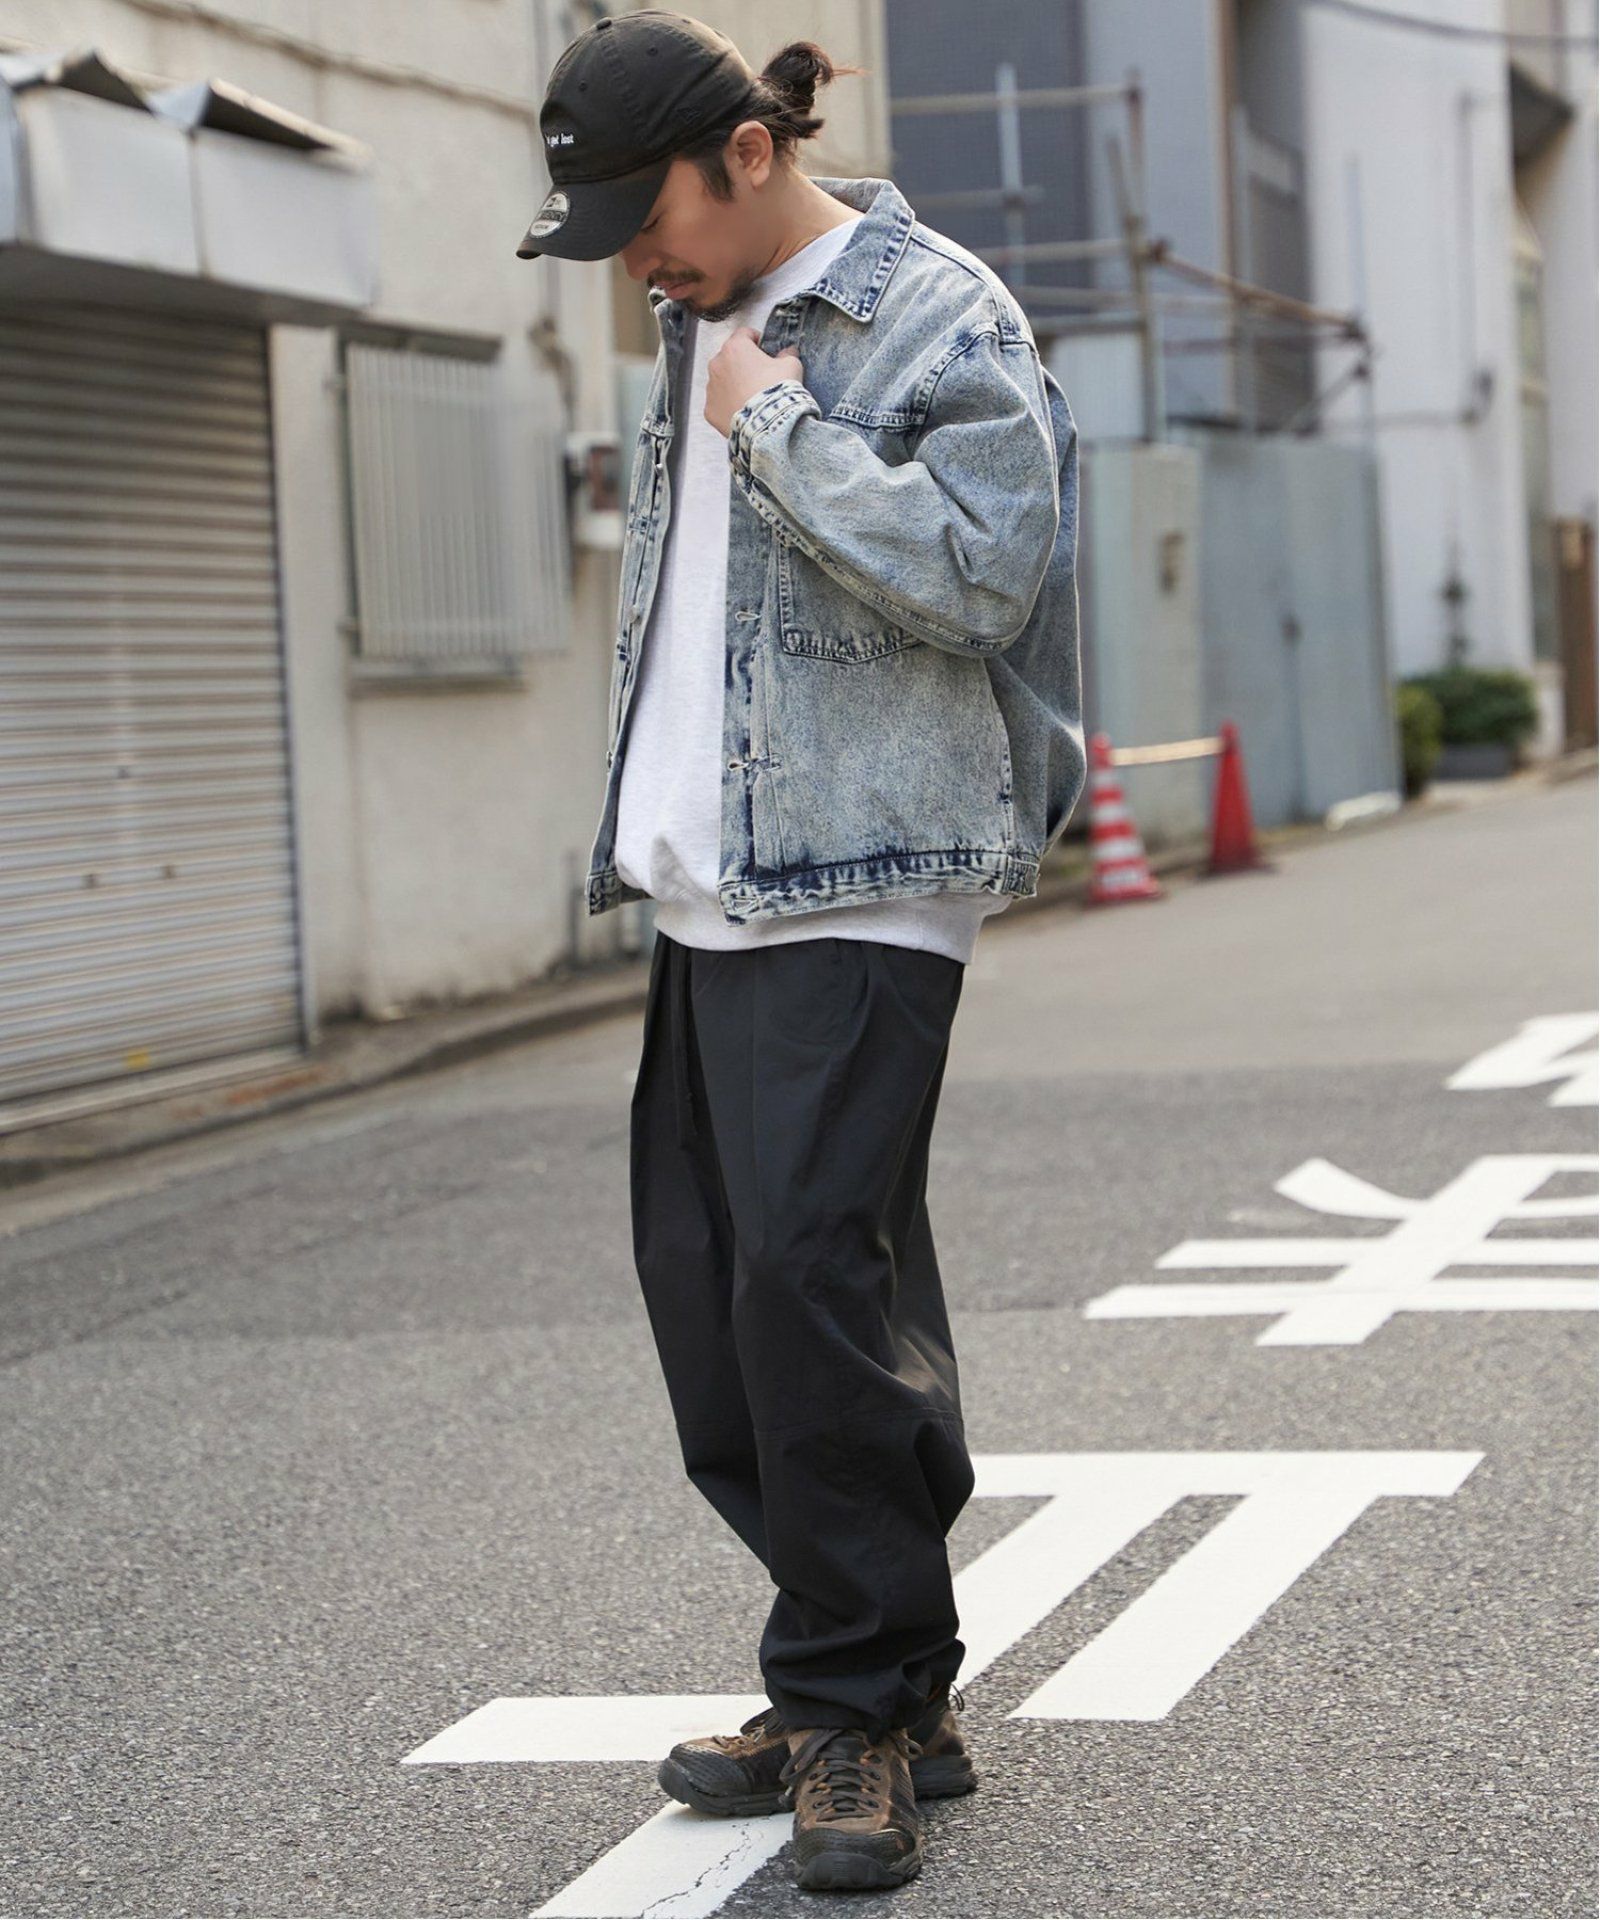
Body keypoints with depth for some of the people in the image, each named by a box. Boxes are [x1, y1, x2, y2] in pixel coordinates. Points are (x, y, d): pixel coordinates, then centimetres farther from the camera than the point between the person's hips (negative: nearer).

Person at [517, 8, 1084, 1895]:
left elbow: (979, 567, -21)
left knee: (811, 1266, -15)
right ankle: (866, 1687, 18)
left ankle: (865, 1706, -2)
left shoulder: (936, 315, -7)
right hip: (710, 889, 9)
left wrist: (777, 426, -15)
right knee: (704, 1270, 8)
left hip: (861, 888, -9)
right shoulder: (702, 329, 18)